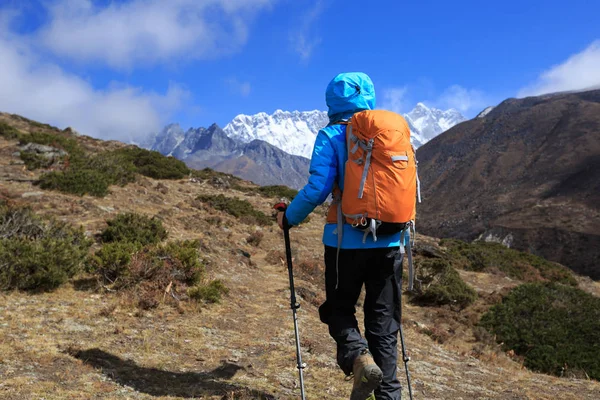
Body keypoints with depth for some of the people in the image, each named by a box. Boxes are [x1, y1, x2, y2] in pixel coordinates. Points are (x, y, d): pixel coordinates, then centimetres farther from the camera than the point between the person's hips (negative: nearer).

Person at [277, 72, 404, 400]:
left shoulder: (331, 136, -5)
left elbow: (317, 188, -14)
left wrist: (289, 217, 1)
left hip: (347, 240, -3)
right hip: (389, 241, 4)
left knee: (339, 309, 15)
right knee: (384, 319, 12)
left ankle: (358, 356, -11)